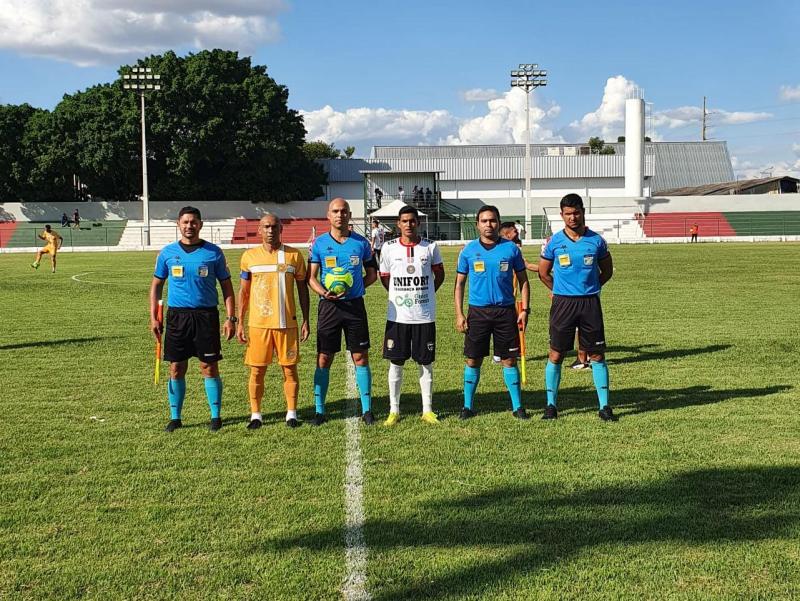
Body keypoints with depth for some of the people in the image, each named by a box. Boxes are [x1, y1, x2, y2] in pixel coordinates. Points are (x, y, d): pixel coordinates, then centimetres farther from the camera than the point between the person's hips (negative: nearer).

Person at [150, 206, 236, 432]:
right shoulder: (168, 253, 6)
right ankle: (175, 417, 15)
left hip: (206, 315, -1)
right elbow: (156, 285, 12)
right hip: (177, 315, 2)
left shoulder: (213, 252, 2)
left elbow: (226, 286, 6)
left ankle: (215, 416, 12)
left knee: (209, 367, 1)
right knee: (176, 368, 4)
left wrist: (231, 318, -1)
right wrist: (153, 317, 5)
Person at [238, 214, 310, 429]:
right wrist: (240, 322, 4)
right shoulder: (249, 256, 4)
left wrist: (306, 320, 3)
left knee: (289, 368, 3)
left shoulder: (294, 255, 2)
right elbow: (244, 291, 9)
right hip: (258, 323, 0)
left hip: (287, 322, 0)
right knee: (257, 370, 3)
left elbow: (302, 289, 8)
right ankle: (255, 415, 13)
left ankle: (291, 413, 14)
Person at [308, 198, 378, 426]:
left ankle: (367, 409, 12)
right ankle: (319, 410, 12)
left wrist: (353, 287, -6)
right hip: (329, 305, 0)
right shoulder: (319, 243, 2)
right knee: (324, 359, 3)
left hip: (354, 305, 0)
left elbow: (372, 274, 11)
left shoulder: (361, 243, 3)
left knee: (361, 357, 3)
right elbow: (311, 277, 3)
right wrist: (324, 292, -16)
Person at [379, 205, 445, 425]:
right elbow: (384, 277, 11)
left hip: (425, 315, 0)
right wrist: (401, 295, 11)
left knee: (426, 363, 6)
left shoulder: (430, 247, 0)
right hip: (397, 315, 0)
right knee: (396, 362, 5)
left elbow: (439, 274, 14)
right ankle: (394, 410, 15)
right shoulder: (389, 247, 0)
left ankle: (427, 410, 15)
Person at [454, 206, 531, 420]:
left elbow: (523, 280, 8)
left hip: (506, 310, 0)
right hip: (477, 311, 0)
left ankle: (517, 406, 14)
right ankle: (468, 406, 16)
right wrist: (459, 314, 0)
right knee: (473, 360, 5)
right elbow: (460, 283, 7)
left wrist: (524, 309, 0)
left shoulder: (511, 249, 1)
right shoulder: (469, 250, 2)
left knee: (509, 360, 4)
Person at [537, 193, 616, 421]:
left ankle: (604, 406, 10)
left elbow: (607, 271, 14)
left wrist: (590, 288, 9)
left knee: (597, 354, 3)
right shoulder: (554, 242, 0)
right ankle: (551, 405, 12)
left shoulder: (596, 240, 2)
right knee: (556, 354, 2)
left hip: (590, 302, 1)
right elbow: (543, 273, 11)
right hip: (563, 303, -1)